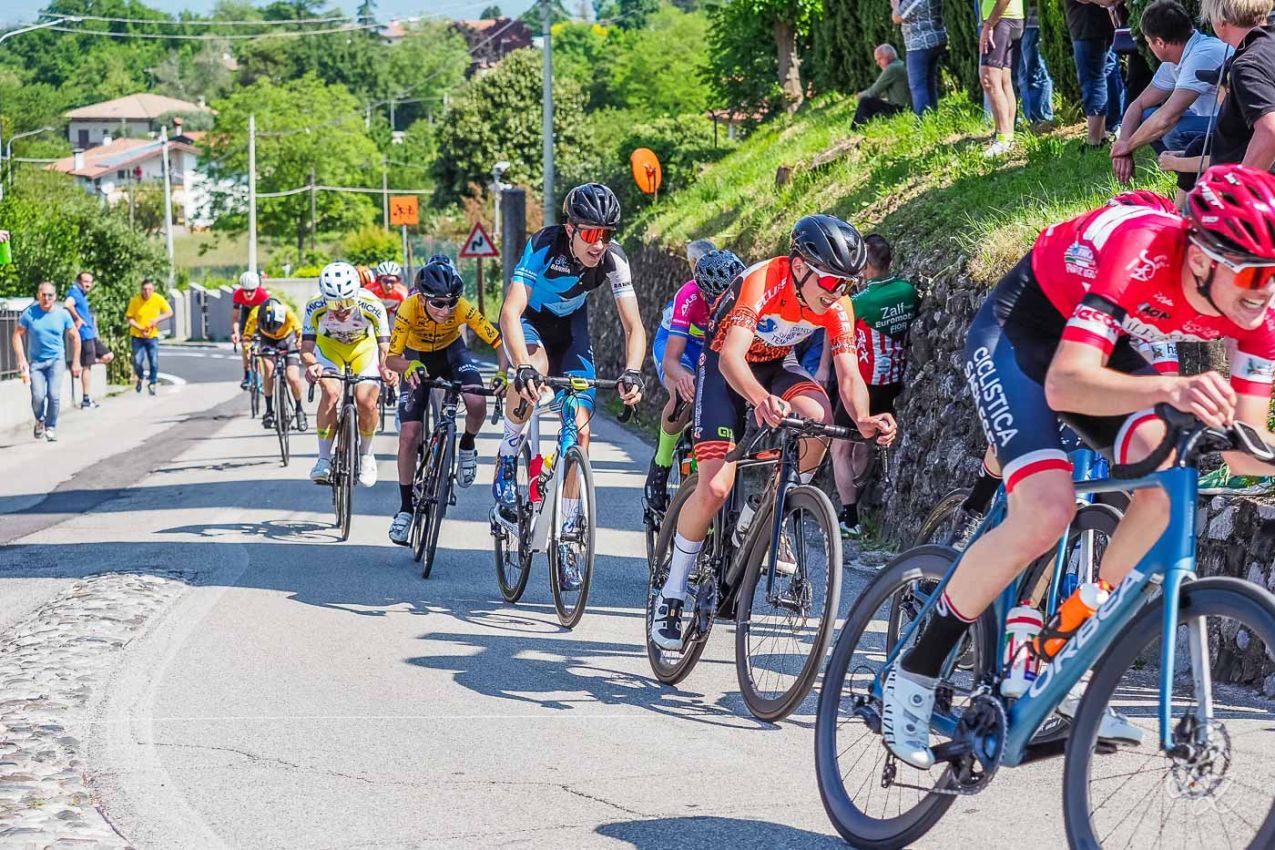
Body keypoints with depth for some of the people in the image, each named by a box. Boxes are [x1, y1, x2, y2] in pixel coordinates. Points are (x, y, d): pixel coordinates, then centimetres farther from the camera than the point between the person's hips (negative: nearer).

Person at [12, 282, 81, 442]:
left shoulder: (62, 314, -4)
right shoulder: (29, 313, -6)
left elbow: (75, 337, 6)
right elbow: (17, 335, 0)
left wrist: (76, 362, 5)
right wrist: (21, 359, -9)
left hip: (56, 359, 0)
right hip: (36, 361, 0)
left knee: (54, 395, -14)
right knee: (38, 396, -12)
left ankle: (51, 428, 5)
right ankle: (40, 420, 19)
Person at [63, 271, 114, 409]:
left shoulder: (82, 295, 18)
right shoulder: (75, 293, -11)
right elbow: (67, 304, -32)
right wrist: (77, 319, -23)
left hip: (91, 335, 9)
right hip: (85, 335, -9)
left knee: (108, 356, 11)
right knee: (87, 367, -4)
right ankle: (86, 400, 0)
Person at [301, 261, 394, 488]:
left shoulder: (371, 306, -34)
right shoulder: (315, 307, -32)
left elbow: (384, 347, -31)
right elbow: (306, 348, -30)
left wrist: (385, 368, -53)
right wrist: (311, 365, -53)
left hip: (364, 347, 0)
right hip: (329, 346, 0)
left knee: (367, 403, -17)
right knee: (331, 393, -26)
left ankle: (366, 454, 12)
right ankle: (324, 459, -13)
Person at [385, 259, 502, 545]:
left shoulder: (462, 308, -32)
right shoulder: (409, 309, -34)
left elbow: (499, 342, -31)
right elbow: (391, 359, -32)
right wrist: (410, 367, -54)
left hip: (452, 352, 0)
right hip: (418, 359, 0)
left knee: (477, 403, -29)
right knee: (409, 436, -9)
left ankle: (467, 447, 4)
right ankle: (405, 508, 7)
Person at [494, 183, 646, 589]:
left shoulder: (613, 259, -25)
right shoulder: (544, 246, -33)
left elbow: (634, 326, -25)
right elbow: (511, 312, -41)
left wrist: (632, 372, -44)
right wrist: (523, 367, -56)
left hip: (570, 325, 3)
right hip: (530, 318, -3)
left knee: (580, 428, -9)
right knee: (535, 369, -38)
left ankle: (567, 533, 2)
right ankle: (508, 458, -12)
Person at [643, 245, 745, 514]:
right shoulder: (689, 297, -37)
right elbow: (671, 360, -39)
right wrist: (684, 377, -63)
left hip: (714, 348, 4)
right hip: (674, 342, -3)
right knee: (684, 395, -33)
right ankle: (660, 465, -12)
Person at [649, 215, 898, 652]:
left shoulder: (837, 306, -19)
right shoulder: (761, 283, -34)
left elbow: (849, 375, -21)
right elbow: (730, 357, -45)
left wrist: (863, 419, -44)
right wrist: (761, 399, -66)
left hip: (776, 365, 4)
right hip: (724, 368, -4)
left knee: (819, 415, -31)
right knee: (716, 487, -18)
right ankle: (670, 597, 0)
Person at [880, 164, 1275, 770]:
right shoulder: (1140, 249, -38)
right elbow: (1065, 384, -48)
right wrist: (1168, 390, -64)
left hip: (1107, 344, 6)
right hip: (1019, 333, -6)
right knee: (1046, 511, -25)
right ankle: (914, 673, -8)